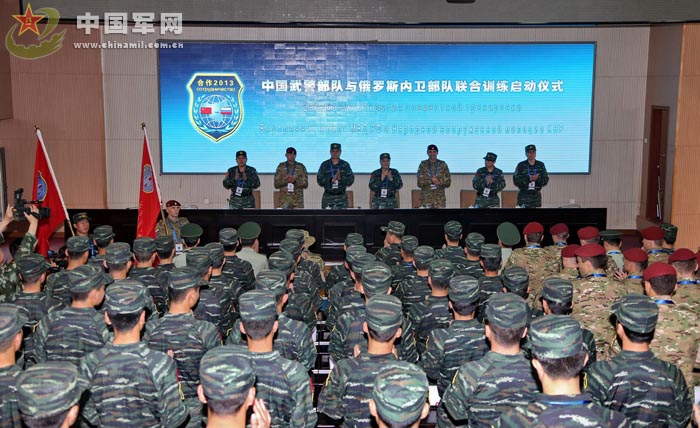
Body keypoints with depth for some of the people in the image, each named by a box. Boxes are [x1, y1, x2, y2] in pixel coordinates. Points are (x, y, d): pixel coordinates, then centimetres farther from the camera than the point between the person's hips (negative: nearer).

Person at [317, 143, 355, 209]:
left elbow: (351, 180, 1)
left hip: (341, 198, 0)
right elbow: (319, 180, -2)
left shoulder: (345, 165, 8)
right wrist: (331, 179, -17)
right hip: (327, 197, 0)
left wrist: (341, 178, -18)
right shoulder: (324, 165, 6)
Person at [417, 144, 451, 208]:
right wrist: (431, 180, -16)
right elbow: (420, 183, -2)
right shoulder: (423, 165, 3)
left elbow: (448, 182, 3)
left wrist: (439, 182, -16)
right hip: (426, 198, 0)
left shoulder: (443, 165, 5)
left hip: (440, 199, 0)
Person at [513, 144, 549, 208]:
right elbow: (516, 181, -6)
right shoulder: (521, 165, -1)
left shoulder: (541, 165, 7)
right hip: (524, 196, -3)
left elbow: (546, 181, 3)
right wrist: (528, 179, -19)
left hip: (536, 195, 3)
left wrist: (538, 178, -17)